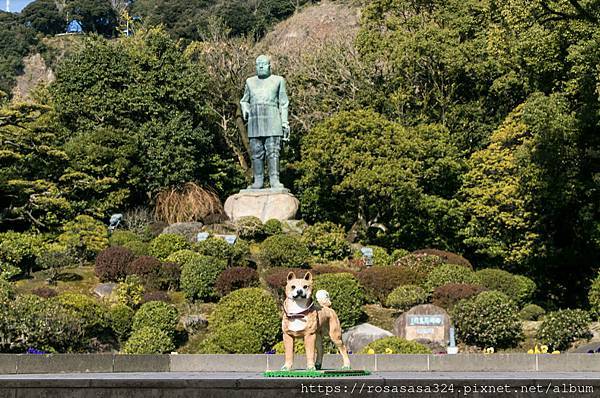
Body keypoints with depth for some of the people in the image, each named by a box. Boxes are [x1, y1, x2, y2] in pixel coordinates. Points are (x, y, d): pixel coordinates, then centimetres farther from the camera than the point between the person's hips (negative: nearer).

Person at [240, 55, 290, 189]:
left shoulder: (278, 80, 11)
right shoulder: (250, 81, 18)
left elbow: (284, 103, 9)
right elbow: (244, 101, 26)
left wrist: (285, 122, 1)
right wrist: (244, 110, 3)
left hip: (272, 121, -3)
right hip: (255, 121, 3)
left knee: (273, 151, -9)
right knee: (256, 152, -1)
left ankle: (274, 180, -10)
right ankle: (258, 181, 1)